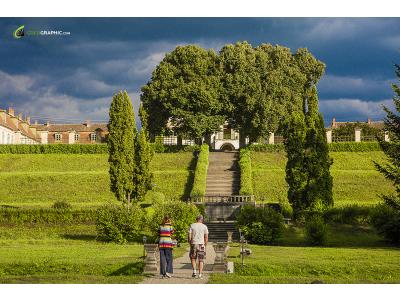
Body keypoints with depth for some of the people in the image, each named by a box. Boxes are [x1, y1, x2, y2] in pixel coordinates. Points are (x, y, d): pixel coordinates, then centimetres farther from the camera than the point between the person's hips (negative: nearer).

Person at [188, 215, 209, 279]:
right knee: (201, 260, 6)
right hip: (201, 244, 0)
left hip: (193, 244, 0)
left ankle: (194, 271, 0)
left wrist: (190, 244, 10)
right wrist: (205, 246, 9)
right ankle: (200, 274, 2)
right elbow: (206, 237, -1)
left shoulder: (192, 226, 1)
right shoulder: (204, 226, 2)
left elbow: (189, 236, -2)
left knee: (193, 258, 15)